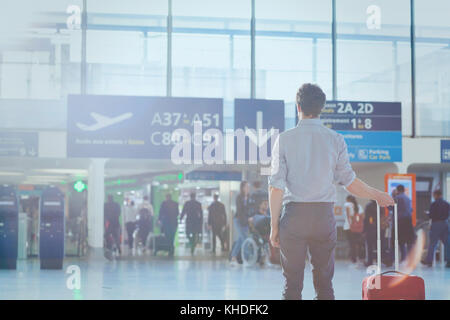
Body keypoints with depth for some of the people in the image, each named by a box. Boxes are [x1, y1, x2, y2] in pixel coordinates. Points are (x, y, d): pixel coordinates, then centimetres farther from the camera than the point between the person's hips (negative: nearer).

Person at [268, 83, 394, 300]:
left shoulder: (284, 139, -1)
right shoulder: (335, 139, 2)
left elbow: (276, 186, -5)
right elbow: (350, 182, 2)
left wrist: (274, 224, 1)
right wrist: (377, 196, 19)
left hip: (294, 215, -1)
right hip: (324, 216, 1)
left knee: (292, 283, 5)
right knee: (324, 282, 9)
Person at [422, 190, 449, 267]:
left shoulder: (434, 204, -9)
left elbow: (431, 215, -11)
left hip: (436, 224, -5)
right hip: (445, 224, 5)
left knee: (432, 243, 0)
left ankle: (429, 260, 1)